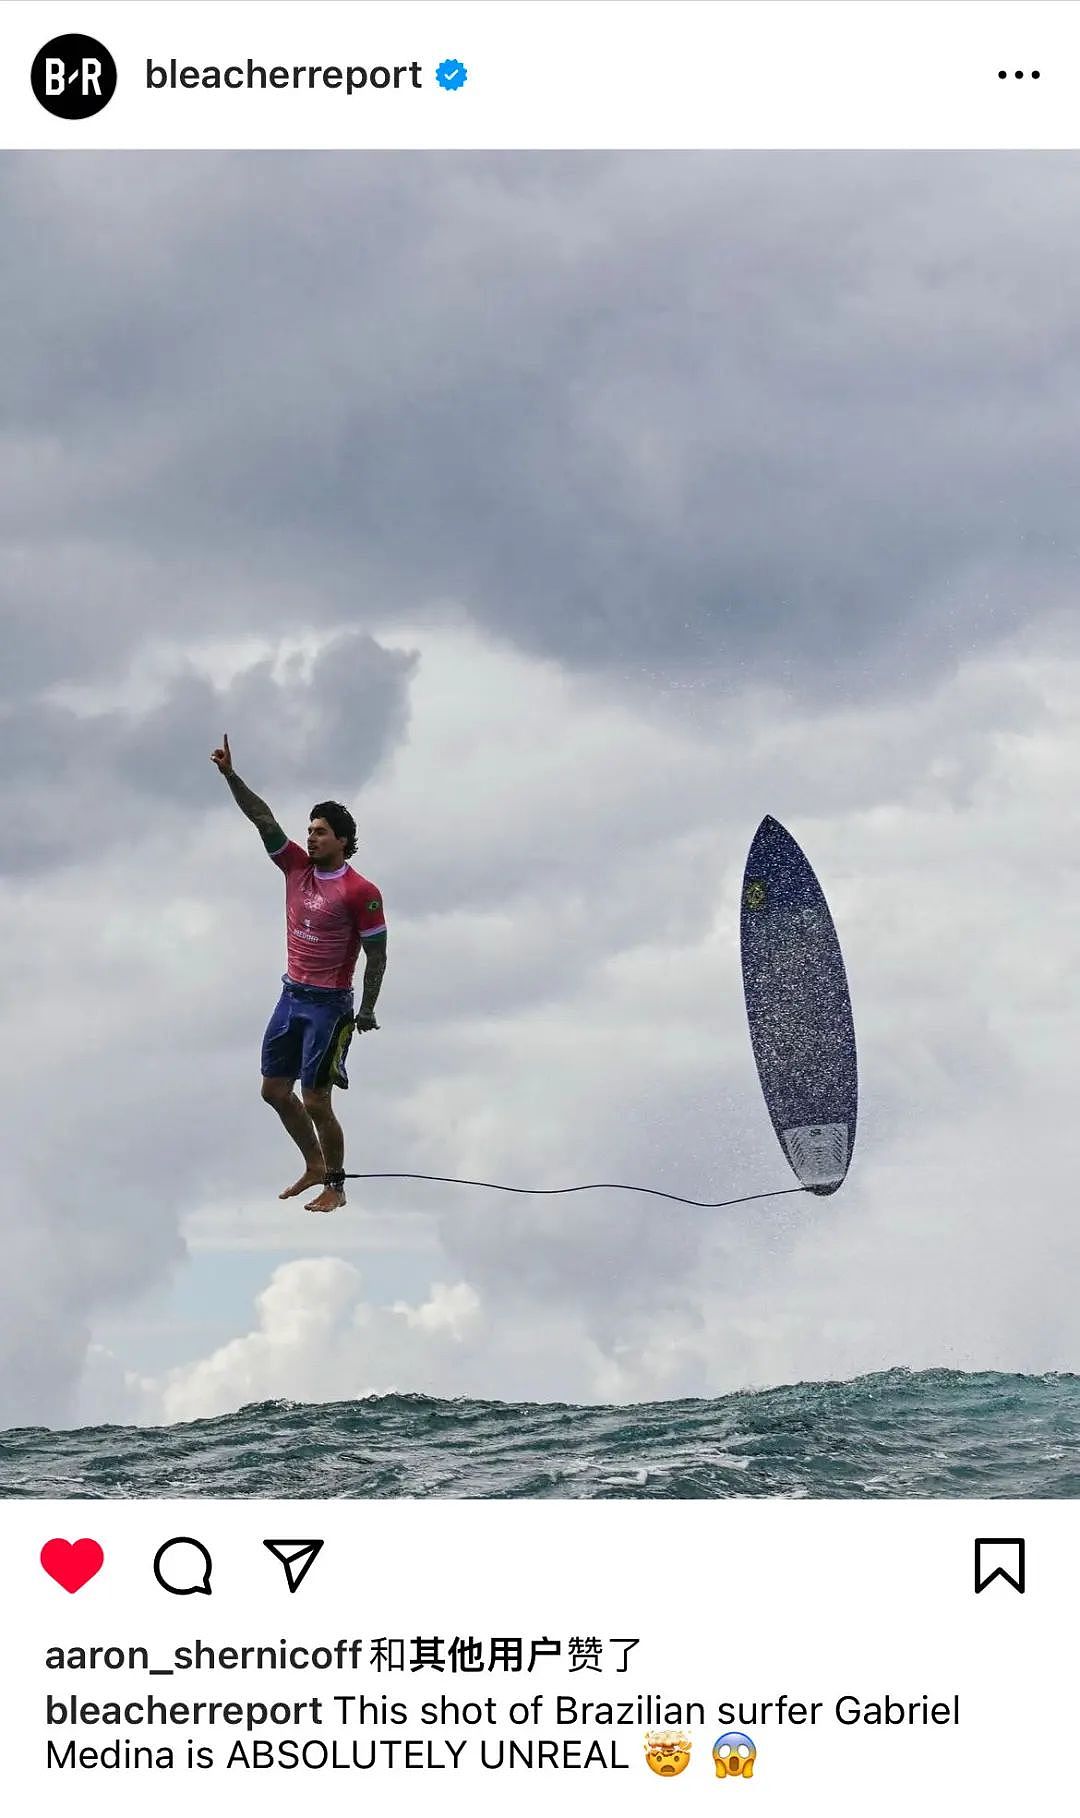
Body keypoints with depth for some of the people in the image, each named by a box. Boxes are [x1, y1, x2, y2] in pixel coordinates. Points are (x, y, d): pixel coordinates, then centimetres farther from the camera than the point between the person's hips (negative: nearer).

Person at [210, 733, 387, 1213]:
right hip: (291, 996, 7)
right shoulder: (297, 868, 4)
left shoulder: (360, 892, -13)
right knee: (275, 1089, 13)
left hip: (329, 1005, -7)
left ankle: (335, 1187, 10)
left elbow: (376, 954, -10)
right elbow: (263, 819, -1)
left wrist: (367, 1010, -11)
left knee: (316, 1102, -5)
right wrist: (230, 775, -10)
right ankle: (314, 1167, 29)